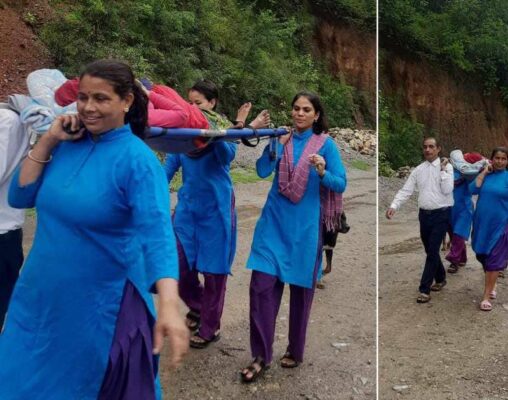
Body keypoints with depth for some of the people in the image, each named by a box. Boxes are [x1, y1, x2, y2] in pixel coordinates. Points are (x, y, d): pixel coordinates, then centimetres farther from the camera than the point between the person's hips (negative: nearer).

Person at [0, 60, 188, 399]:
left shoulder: (137, 159, -17)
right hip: (41, 297, 6)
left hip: (101, 305, -6)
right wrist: (48, 141, -8)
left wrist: (168, 305, -41)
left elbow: (157, 232, -28)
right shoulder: (69, 144, 1)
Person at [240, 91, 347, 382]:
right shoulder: (281, 138, 7)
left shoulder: (326, 144, -1)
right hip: (274, 220, 2)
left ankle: (296, 350, 27)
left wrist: (322, 172, -26)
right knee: (262, 283, -5)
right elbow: (262, 171, -4)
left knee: (301, 287, 9)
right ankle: (261, 356, 6)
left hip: (305, 224, -2)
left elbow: (341, 185, -8)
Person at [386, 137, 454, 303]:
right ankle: (440, 279, 37)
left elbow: (447, 190, -15)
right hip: (424, 214, 5)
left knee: (432, 251, -7)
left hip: (441, 214, -5)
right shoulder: (418, 170, 7)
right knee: (430, 250, 15)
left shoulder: (446, 166, -4)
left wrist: (443, 170, -16)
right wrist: (394, 206, -13)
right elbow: (406, 190, 1)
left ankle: (424, 289, -2)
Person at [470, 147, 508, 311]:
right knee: (483, 256, 15)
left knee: (493, 260, -3)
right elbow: (473, 190, -10)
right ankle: (491, 285, 37)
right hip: (482, 223, 4)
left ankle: (486, 297, 0)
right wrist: (484, 172, -11)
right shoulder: (484, 175, 5)